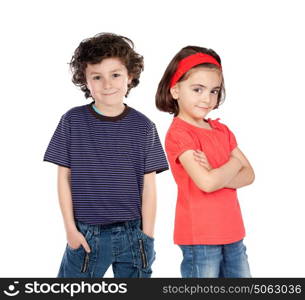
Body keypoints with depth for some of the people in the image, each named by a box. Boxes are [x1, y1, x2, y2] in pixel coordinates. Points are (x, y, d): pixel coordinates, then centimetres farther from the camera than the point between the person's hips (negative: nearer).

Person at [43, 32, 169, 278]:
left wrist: (147, 236, 0)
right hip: (86, 234, 0)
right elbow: (64, 177, 2)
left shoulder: (143, 127, -2)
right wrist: (70, 228, -1)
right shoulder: (72, 121, -3)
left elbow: (148, 186, 1)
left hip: (132, 233, 1)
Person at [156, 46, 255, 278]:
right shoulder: (178, 134, -12)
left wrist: (217, 175, -16)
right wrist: (234, 163, -4)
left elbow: (249, 175, 4)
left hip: (232, 233, 7)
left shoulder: (222, 130, 10)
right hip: (200, 236, -7)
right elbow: (206, 182, -23)